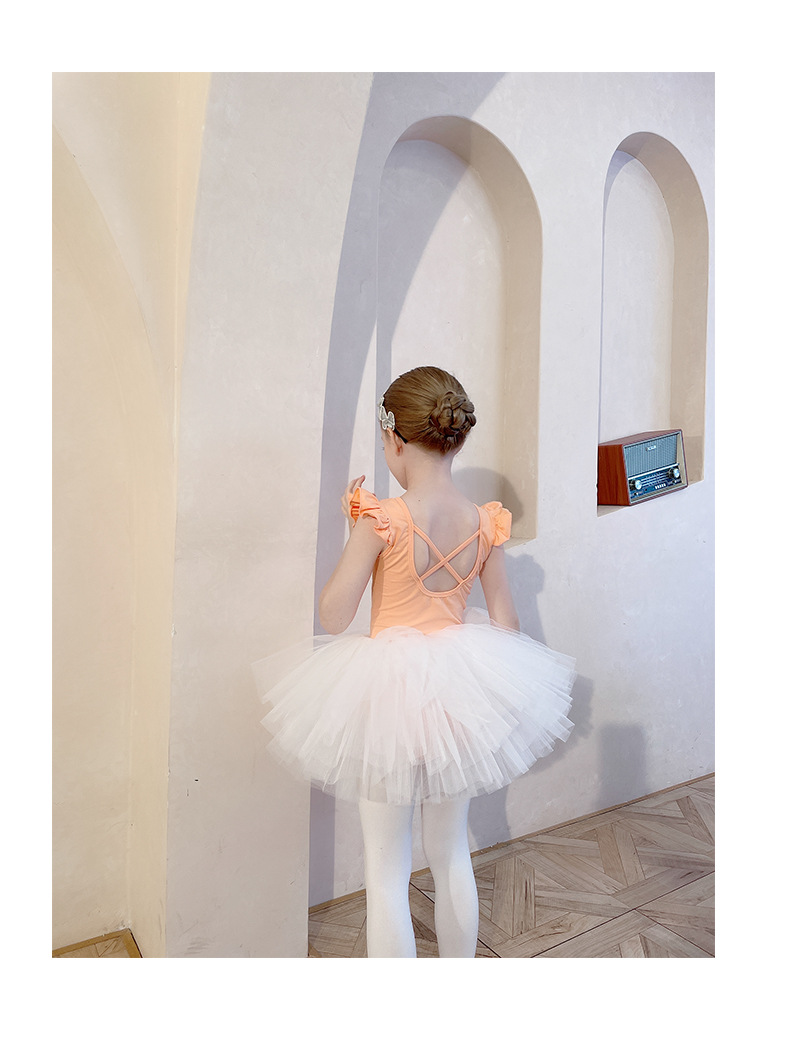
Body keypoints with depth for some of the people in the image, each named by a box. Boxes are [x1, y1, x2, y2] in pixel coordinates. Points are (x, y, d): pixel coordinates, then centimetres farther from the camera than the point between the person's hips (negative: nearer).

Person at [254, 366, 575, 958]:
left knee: (387, 872, 13)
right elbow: (506, 626, 2)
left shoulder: (380, 520, -20)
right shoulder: (485, 523, -6)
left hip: (390, 690, -5)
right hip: (460, 691, 5)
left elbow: (332, 617, -12)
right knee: (452, 856, 25)